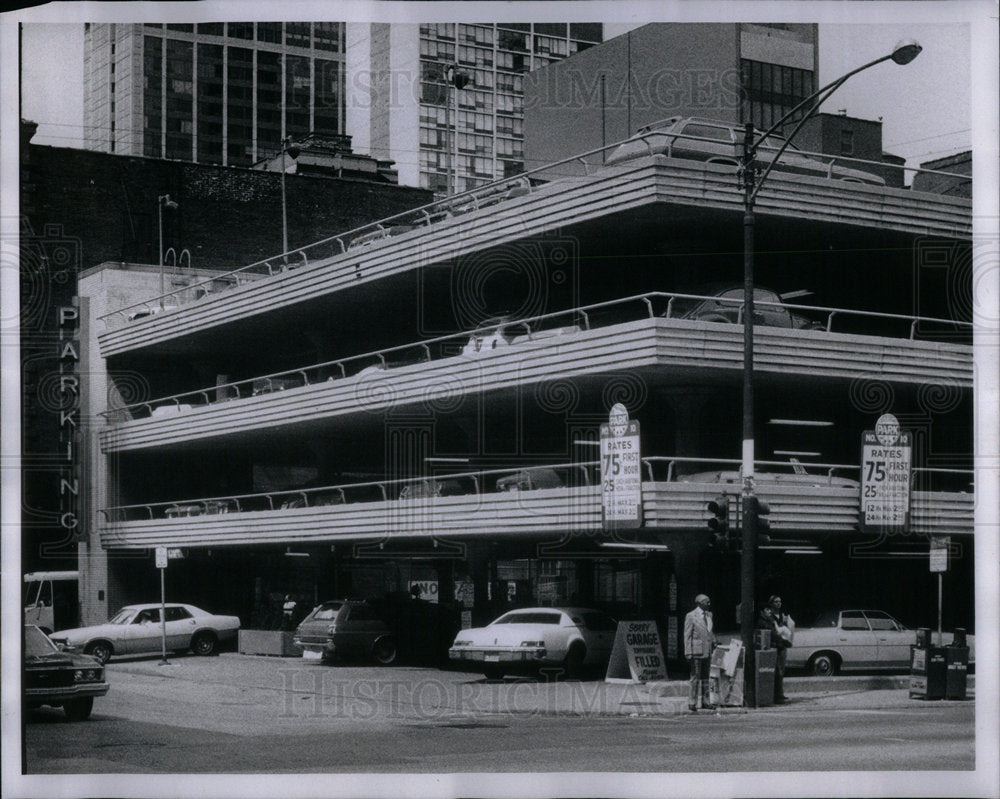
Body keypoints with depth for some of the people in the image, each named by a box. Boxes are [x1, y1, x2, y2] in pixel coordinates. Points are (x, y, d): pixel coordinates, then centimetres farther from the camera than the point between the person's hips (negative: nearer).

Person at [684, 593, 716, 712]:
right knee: (695, 678, -6)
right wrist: (688, 653, -11)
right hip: (696, 651, -6)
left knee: (705, 678, 11)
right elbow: (687, 635, -7)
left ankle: (706, 702, 16)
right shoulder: (691, 616, -6)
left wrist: (714, 642, 12)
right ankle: (692, 703, -1)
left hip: (707, 651, 6)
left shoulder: (709, 615, 13)